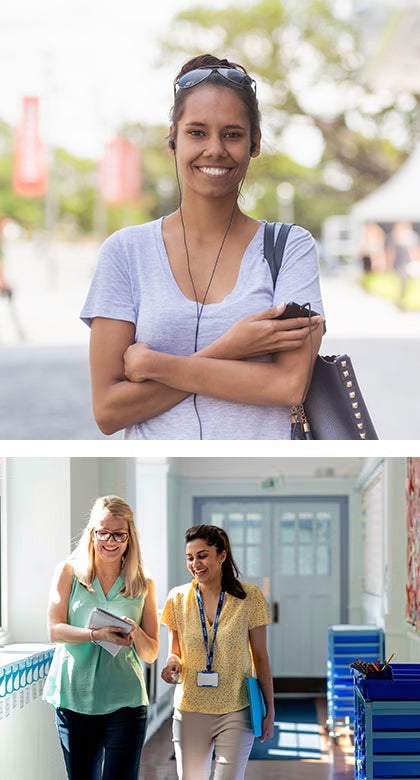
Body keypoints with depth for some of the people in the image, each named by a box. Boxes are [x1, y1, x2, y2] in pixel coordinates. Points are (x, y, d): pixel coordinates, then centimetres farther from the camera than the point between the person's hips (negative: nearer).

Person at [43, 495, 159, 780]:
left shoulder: (143, 585, 7)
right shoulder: (69, 572, 4)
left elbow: (151, 653, 8)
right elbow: (55, 630, -5)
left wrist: (136, 634, -15)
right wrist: (97, 635, -22)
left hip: (124, 701, 0)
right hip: (74, 697, 0)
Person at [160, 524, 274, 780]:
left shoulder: (250, 597, -4)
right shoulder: (178, 599, 1)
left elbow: (260, 657, 2)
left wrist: (269, 710, 2)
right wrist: (172, 663, -12)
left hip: (236, 713, -2)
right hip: (190, 711, 2)